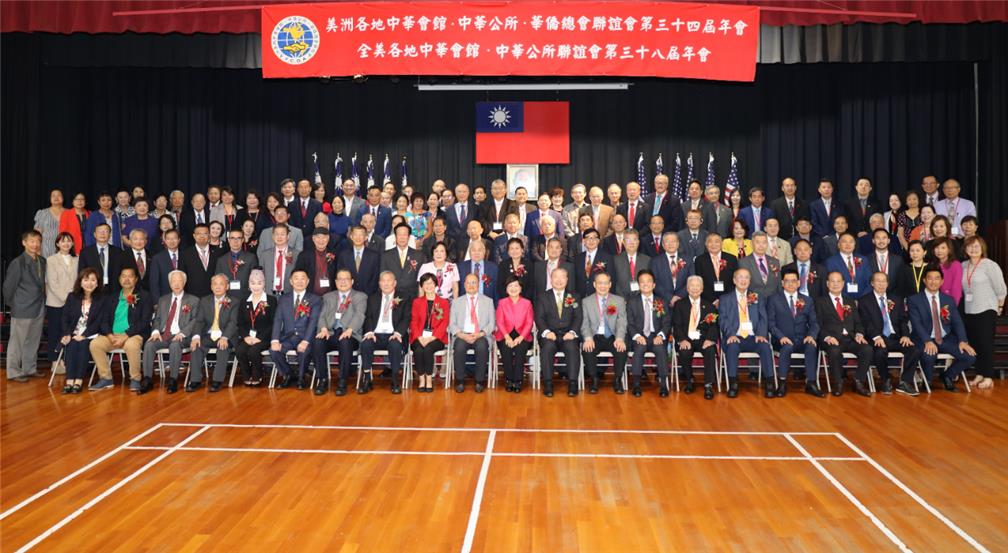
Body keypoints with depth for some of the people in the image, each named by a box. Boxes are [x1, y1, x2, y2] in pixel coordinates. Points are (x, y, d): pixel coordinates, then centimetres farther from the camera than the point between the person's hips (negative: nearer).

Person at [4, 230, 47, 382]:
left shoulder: (42, 262, 5)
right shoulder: (17, 263, -13)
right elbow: (8, 286, -9)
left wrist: (41, 301, 8)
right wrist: (13, 304, 0)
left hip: (39, 308, 6)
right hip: (22, 310, -6)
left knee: (33, 341, 14)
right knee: (17, 341, 4)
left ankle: (29, 369, 27)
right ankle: (13, 372, 14)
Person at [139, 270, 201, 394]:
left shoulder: (193, 300, 10)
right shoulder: (163, 300, 22)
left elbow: (195, 320, 0)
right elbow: (157, 318, 17)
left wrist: (182, 333, -16)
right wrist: (155, 331, -5)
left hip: (180, 336, -4)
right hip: (163, 335, 4)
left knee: (175, 345, -36)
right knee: (149, 344, -26)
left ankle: (173, 380, -29)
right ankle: (147, 379, -23)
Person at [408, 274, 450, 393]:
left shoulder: (444, 302, 11)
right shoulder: (416, 301, 17)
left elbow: (444, 323, 1)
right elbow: (413, 322, 8)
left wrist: (432, 338, -14)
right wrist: (420, 337, -11)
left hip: (436, 337, -1)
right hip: (419, 337, 1)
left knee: (428, 350, -33)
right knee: (418, 350, -31)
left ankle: (429, 379, -21)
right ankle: (421, 379, -20)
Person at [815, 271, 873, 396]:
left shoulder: (850, 300, 23)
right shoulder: (820, 302, 10)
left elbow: (857, 321, 17)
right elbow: (818, 325, 1)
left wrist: (859, 334, -3)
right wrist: (827, 337, -17)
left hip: (850, 339, 4)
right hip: (832, 340, -4)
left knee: (867, 349, -26)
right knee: (834, 351, -37)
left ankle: (858, 382, -13)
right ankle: (838, 383, -16)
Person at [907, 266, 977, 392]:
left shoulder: (949, 300, 14)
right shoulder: (914, 300, 0)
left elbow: (957, 322, 6)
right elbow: (917, 324, -11)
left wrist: (963, 341, -11)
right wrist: (928, 341, -26)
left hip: (947, 339, 4)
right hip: (925, 340, -4)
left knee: (970, 356, -19)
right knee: (929, 357, -36)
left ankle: (948, 376, 11)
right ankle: (928, 381, -1)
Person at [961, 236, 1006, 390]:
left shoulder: (989, 265, -7)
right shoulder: (963, 266, 8)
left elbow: (1000, 288, -5)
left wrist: (999, 306, 3)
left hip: (986, 310, -5)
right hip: (969, 311, 5)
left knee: (986, 343, -4)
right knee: (974, 344, 8)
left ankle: (988, 377, 1)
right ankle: (979, 375, 16)